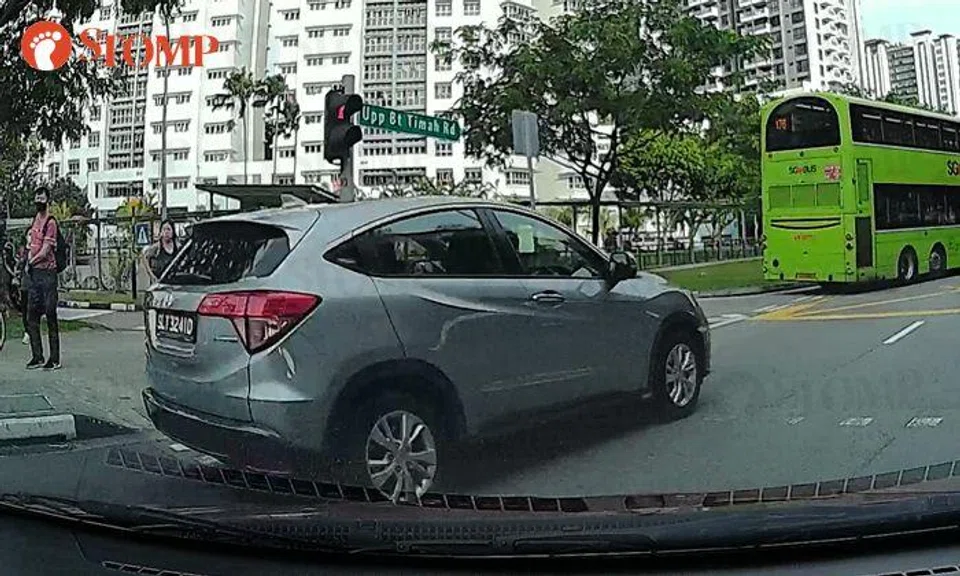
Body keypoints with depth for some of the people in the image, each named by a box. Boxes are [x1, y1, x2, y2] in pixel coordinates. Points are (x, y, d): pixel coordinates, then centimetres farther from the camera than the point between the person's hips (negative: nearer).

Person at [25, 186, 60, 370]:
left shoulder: (50, 222, -10)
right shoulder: (35, 220, 15)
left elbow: (45, 251, -14)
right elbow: (32, 245, 19)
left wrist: (31, 261, -6)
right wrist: (28, 262, 6)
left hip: (47, 272, -8)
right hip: (35, 273, 8)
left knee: (50, 316, -5)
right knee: (31, 317, 9)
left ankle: (54, 359, 0)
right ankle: (37, 357, 17)